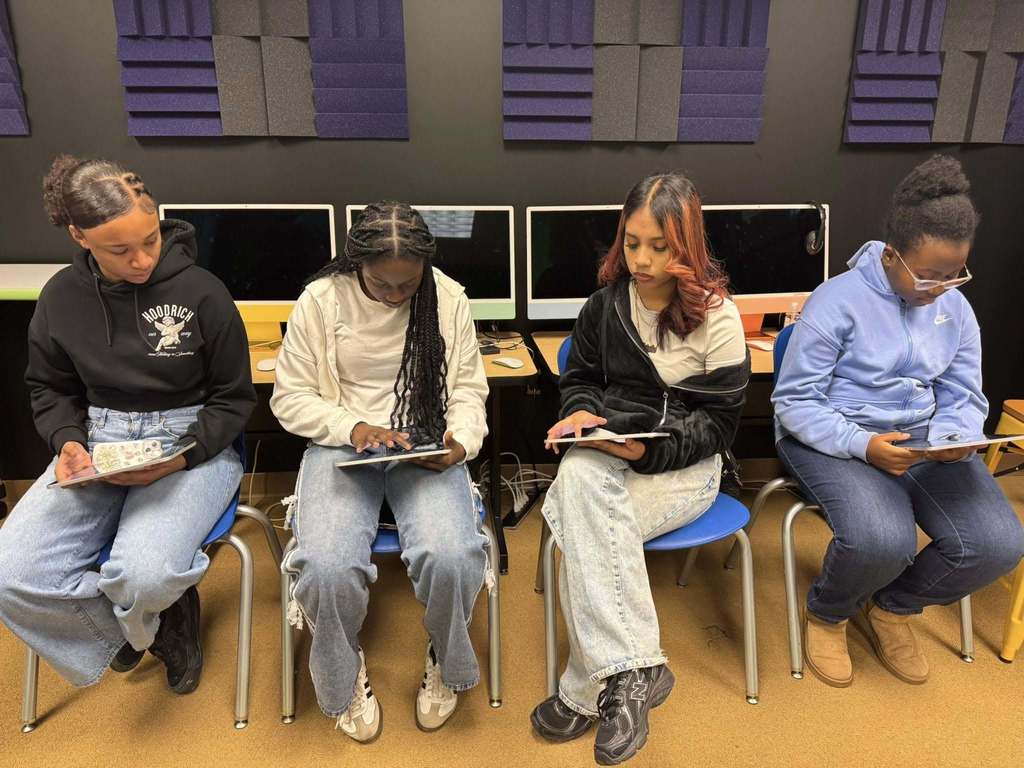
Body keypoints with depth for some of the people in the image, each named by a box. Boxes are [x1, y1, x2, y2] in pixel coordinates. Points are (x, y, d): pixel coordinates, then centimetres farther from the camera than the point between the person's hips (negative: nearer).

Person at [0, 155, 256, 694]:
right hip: (98, 443, 4)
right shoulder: (61, 296, 1)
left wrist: (180, 458, -19)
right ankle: (151, 622, 7)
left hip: (192, 444, -4)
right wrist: (69, 442, -7)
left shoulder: (201, 291, -10)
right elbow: (50, 389, 15)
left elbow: (234, 398, -3)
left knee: (144, 576, -30)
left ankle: (144, 620, 11)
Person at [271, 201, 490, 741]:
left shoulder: (448, 299, -1)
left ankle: (445, 660, 9)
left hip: (426, 448, 1)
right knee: (327, 568, -28)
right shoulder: (320, 300, -4)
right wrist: (353, 428, -15)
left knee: (450, 557, -28)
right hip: (343, 448, 0)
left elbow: (467, 389, 7)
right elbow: (290, 398, 1)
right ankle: (343, 674, 9)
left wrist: (461, 440, -14)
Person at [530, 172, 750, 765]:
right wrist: (581, 411, -6)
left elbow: (719, 423, -4)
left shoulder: (717, 317, -4)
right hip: (606, 455, 4)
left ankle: (588, 688, -16)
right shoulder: (606, 305, 7)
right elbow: (580, 376, 18)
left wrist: (651, 449, -21)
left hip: (681, 467, -3)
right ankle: (634, 670, -29)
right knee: (578, 476, -35)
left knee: (584, 528, -32)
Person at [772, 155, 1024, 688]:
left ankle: (892, 608, 16)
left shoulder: (955, 308, 6)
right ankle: (827, 615, 5)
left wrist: (955, 439, -15)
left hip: (922, 438, 6)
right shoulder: (838, 300, -13)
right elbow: (794, 402, -14)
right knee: (883, 541, -33)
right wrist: (864, 445, -27)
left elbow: (963, 397, 10)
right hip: (832, 438, -6)